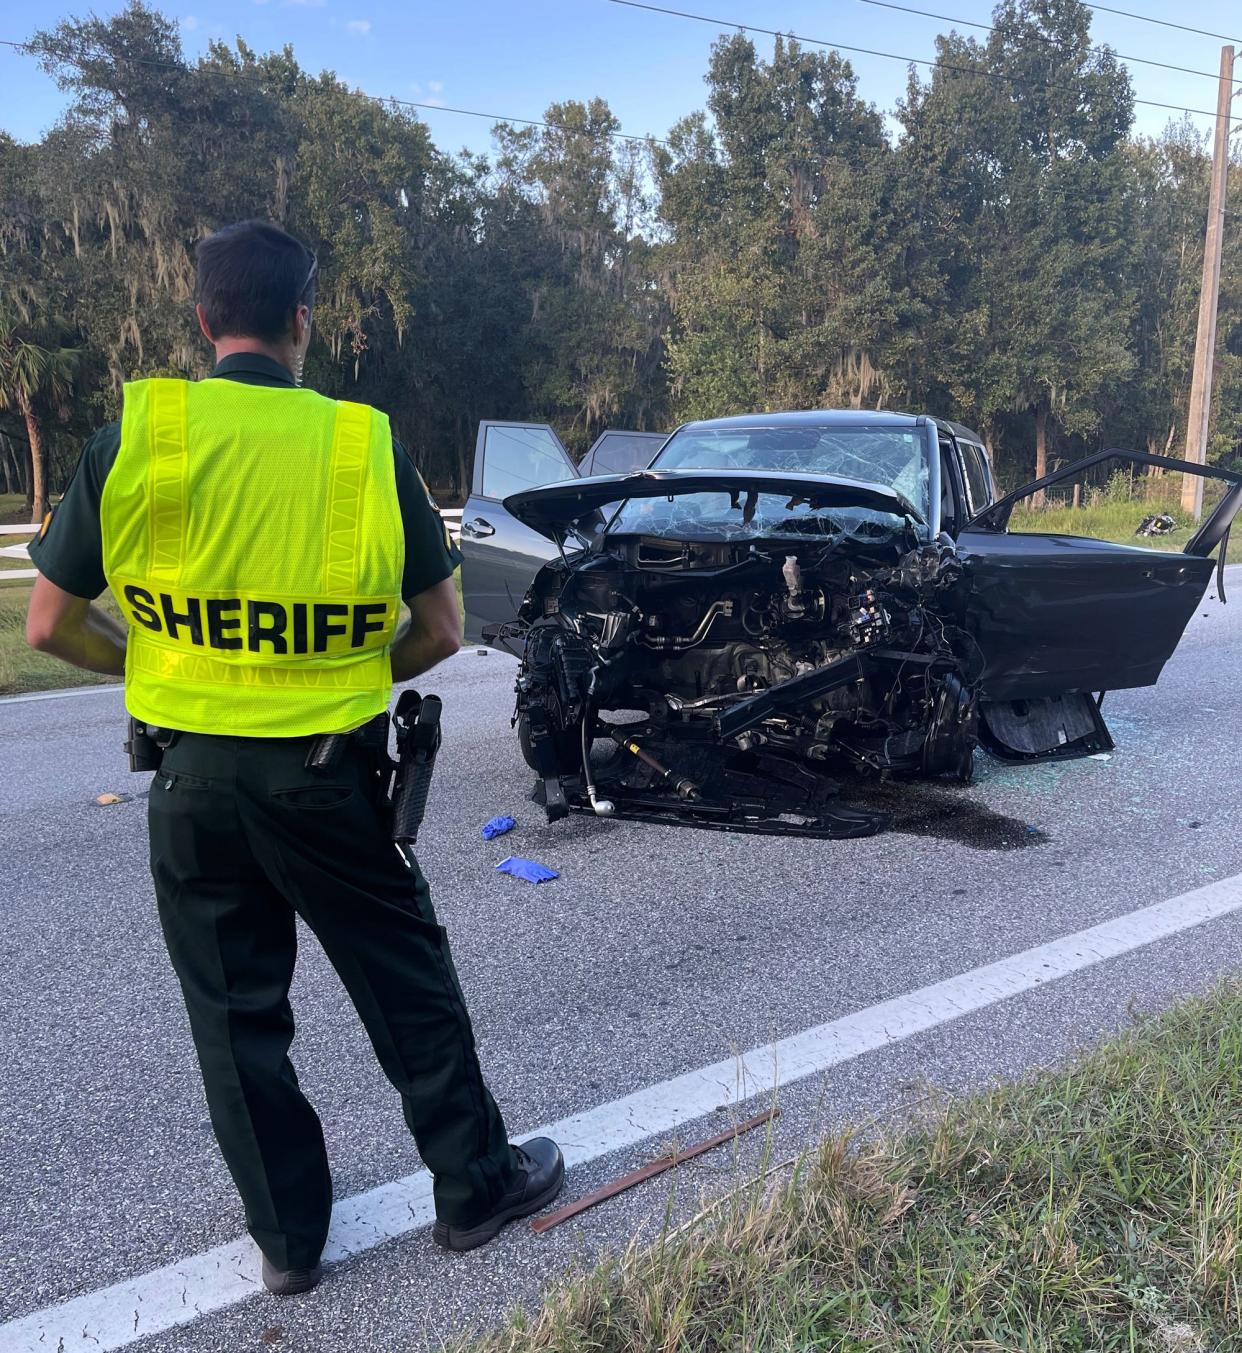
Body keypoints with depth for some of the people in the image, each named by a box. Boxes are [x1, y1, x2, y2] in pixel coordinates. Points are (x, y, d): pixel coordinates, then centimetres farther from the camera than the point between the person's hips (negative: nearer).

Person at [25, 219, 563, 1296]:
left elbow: (52, 626, -1)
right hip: (329, 775, -1)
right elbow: (440, 630, -2)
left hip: (195, 777, 2)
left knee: (235, 1013, 17)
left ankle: (288, 1237, 33)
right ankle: (475, 1185, 34)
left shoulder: (132, 438, -6)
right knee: (408, 988, 17)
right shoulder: (367, 444, -8)